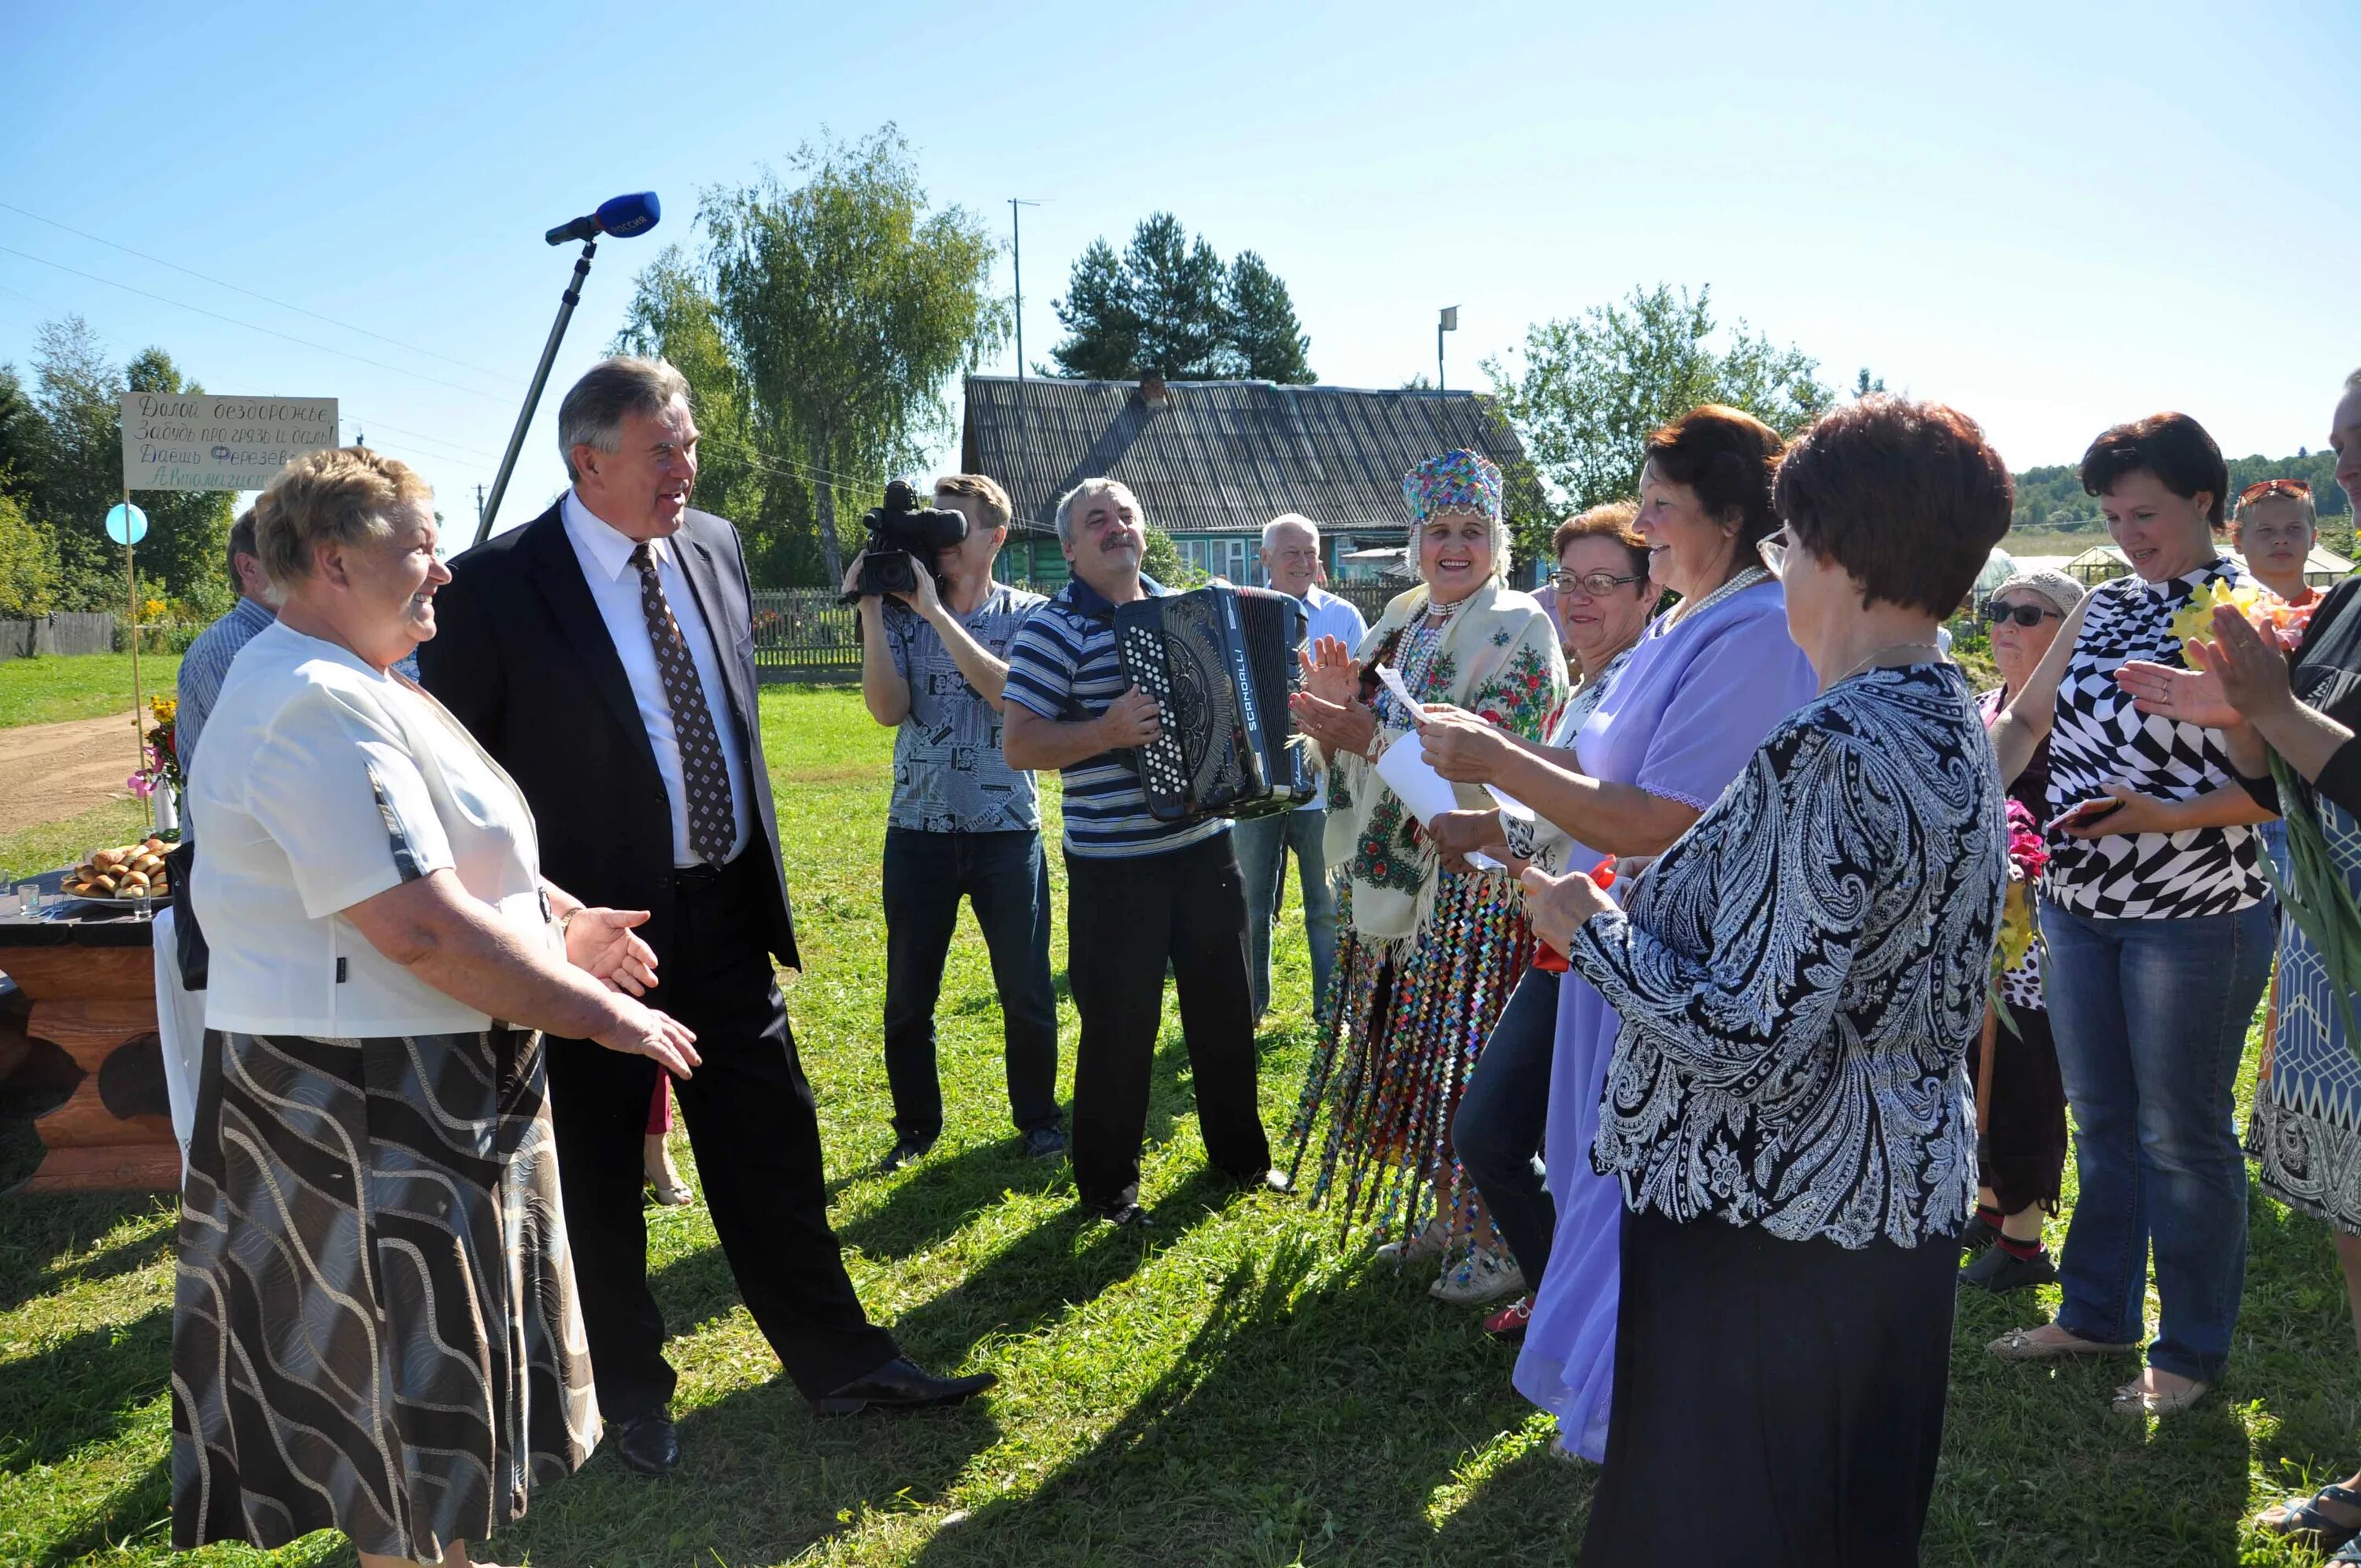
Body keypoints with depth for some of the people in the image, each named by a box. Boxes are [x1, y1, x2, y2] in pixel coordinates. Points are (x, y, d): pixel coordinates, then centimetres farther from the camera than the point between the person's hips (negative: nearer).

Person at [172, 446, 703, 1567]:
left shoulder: (348, 686, 13)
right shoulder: (318, 705, -23)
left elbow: (437, 858, 22)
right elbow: (422, 929, -29)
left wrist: (555, 924, 9)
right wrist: (600, 1014, -21)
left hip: (420, 1093, 11)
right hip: (370, 1108, -11)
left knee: (432, 1378, 23)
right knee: (414, 1390, 4)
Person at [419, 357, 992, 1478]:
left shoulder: (715, 548, 4)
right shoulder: (494, 585, -13)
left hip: (724, 911, 5)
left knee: (774, 1152, 13)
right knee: (596, 1178, 12)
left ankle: (839, 1363, 27)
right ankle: (630, 1393, 32)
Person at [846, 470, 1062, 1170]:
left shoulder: (1028, 614, 0)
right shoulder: (902, 614, 4)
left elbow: (1010, 694, -18)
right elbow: (887, 707, -9)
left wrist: (935, 611, -19)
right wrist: (871, 610, -13)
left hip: (1006, 829, -2)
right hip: (918, 829, 2)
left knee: (1027, 992, 6)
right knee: (907, 996, 8)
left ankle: (1038, 1118, 26)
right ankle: (916, 1126, 26)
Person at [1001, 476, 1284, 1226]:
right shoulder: (1055, 627, -9)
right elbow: (1017, 744, -15)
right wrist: (1108, 731, -26)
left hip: (1205, 846, 6)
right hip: (1115, 864, -6)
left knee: (1226, 1008, 17)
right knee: (1120, 1026, 2)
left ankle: (1240, 1153, 36)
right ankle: (1108, 1183, 21)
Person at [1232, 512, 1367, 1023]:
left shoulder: (1342, 616, 3)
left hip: (1321, 785, -1)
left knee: (1327, 905, 8)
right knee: (1251, 905, 12)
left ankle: (1332, 1009, 22)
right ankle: (1250, 1003, 28)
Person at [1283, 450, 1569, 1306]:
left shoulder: (1518, 629, -9)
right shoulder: (1404, 623, 13)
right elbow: (1366, 734, 16)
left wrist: (1369, 727, -26)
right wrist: (1338, 701, -5)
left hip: (1478, 875, -7)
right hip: (1400, 874, 7)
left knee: (1471, 1059, -2)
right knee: (1417, 1056, 14)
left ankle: (1503, 1242, 12)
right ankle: (1450, 1212, 30)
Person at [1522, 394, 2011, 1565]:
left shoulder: (1835, 756, -26)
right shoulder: (1954, 725, 4)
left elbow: (1751, 1044, -28)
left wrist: (1591, 931, -14)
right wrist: (1638, 908, 14)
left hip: (1767, 1238, -9)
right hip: (1901, 1208, 9)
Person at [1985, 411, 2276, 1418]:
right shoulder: (2104, 609, 10)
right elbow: (2024, 718, 16)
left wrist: (2169, 815, -26)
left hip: (2194, 916, -6)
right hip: (2077, 904, 6)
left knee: (2182, 1135, 4)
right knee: (2100, 1124, 16)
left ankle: (2191, 1353, 20)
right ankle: (2095, 1313, 31)